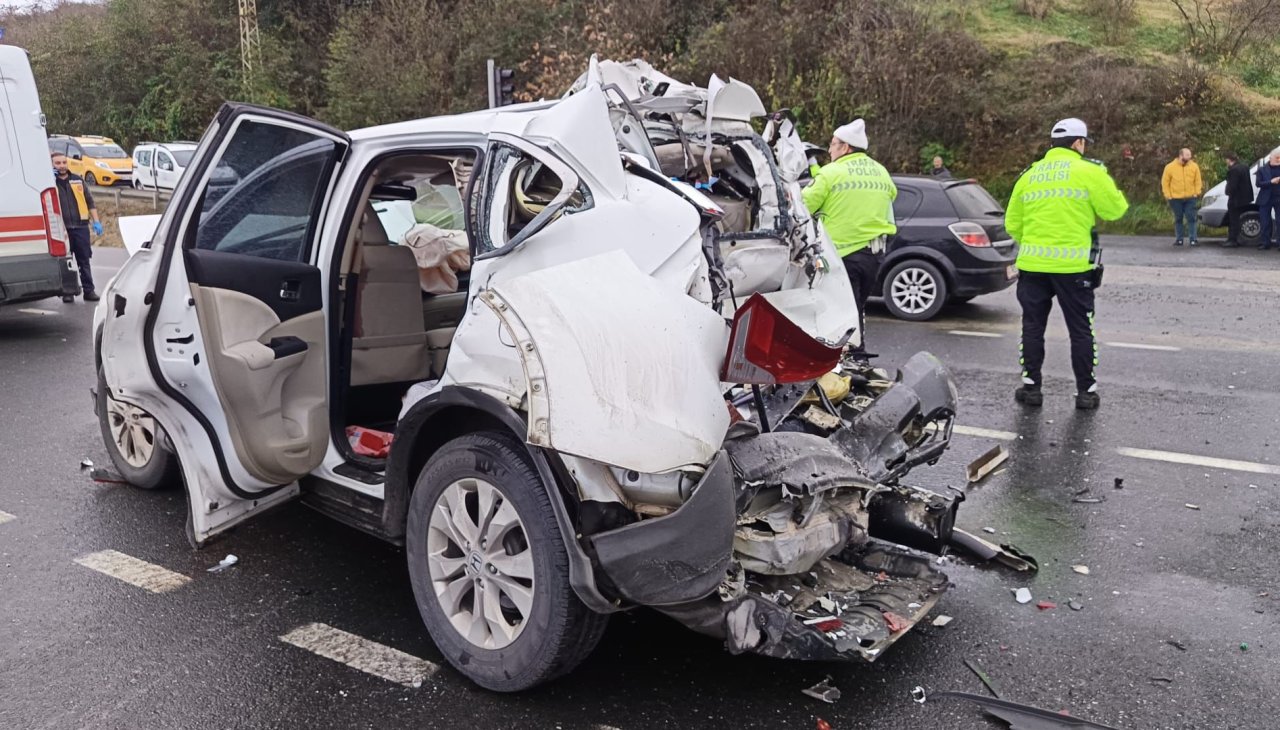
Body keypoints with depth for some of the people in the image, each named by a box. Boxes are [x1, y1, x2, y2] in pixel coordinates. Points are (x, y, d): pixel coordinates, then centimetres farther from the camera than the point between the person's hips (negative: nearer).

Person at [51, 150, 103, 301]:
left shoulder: (77, 180, 12)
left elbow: (89, 201, 14)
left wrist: (96, 221, 6)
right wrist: (51, 178, -13)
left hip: (80, 226, 2)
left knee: (84, 261, 6)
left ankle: (89, 290, 11)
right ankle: (67, 292, 10)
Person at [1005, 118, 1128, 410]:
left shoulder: (1029, 175, 9)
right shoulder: (1090, 172, -4)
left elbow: (1012, 224, 11)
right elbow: (1115, 210, -1)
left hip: (1032, 264, 3)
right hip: (1073, 265, -3)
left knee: (1033, 327, 12)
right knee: (1081, 330, 8)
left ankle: (1031, 387, 14)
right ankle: (1086, 391, 14)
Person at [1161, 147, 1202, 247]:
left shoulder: (1194, 166, 2)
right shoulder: (1170, 167, -3)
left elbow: (1198, 181, 6)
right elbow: (1165, 182, 0)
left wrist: (1197, 193, -2)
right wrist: (1168, 196, -5)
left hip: (1190, 198, 0)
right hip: (1176, 199, 0)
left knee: (1191, 219, -2)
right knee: (1178, 219, 8)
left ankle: (1193, 239, 2)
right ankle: (1179, 239, 15)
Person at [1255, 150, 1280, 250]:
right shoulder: (1262, 169, 4)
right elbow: (1259, 184, -5)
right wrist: (1271, 182, -18)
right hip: (1266, 199, -1)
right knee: (1265, 223, 3)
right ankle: (1265, 243, 9)